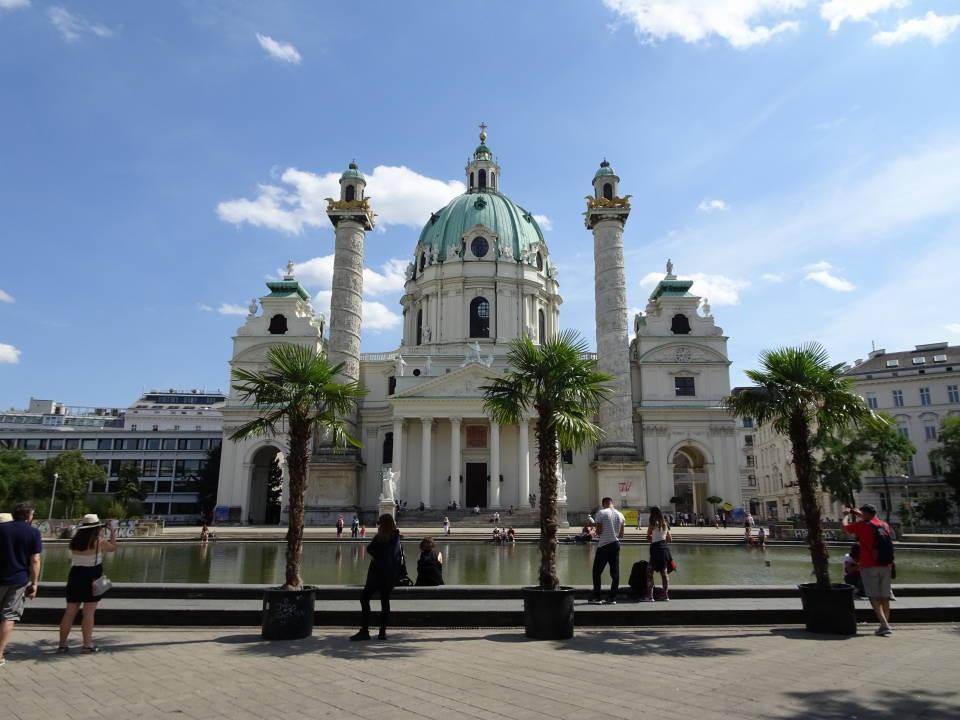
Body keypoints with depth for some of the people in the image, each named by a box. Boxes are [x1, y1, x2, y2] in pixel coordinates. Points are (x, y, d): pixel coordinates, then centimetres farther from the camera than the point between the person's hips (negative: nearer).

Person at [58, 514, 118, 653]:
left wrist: (100, 535, 31)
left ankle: (62, 644, 13)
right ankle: (87, 644, 1)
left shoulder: (75, 541, 5)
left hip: (75, 576, 5)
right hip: (91, 578, -5)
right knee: (89, 613, -2)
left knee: (70, 612, 9)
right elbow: (113, 547, 6)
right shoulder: (98, 542, -9)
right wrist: (113, 531, 20)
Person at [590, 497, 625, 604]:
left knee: (597, 572, 5)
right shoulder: (620, 515, 8)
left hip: (603, 545, -5)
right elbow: (621, 535, 10)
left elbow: (599, 532, -10)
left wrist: (595, 526, 10)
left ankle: (596, 597, 5)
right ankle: (613, 598, 7)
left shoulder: (601, 513, -7)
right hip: (615, 544, 5)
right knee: (615, 572, 7)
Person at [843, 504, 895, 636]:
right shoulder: (884, 525, 7)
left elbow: (845, 526, 7)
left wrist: (847, 514, 25)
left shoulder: (862, 525, -9)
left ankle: (885, 625, -12)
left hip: (869, 566, -5)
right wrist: (859, 514, 39)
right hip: (886, 566, 5)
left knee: (874, 597, -2)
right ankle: (886, 625, 18)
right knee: (884, 597, 12)